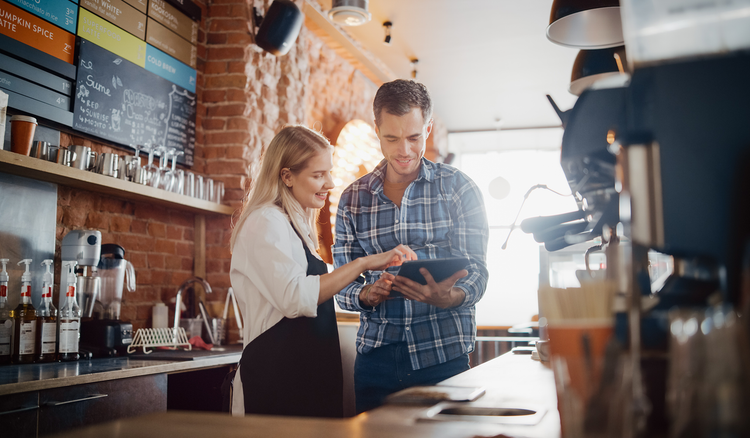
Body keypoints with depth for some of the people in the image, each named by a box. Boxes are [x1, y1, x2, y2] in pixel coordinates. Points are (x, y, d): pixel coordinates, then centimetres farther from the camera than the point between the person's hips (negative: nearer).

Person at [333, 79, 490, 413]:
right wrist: (367, 294, -16)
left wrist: (447, 297, -26)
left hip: (444, 356, -2)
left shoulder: (459, 188, 0)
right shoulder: (352, 200, 6)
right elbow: (341, 285, 7)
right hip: (376, 358, 2)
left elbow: (476, 273, -5)